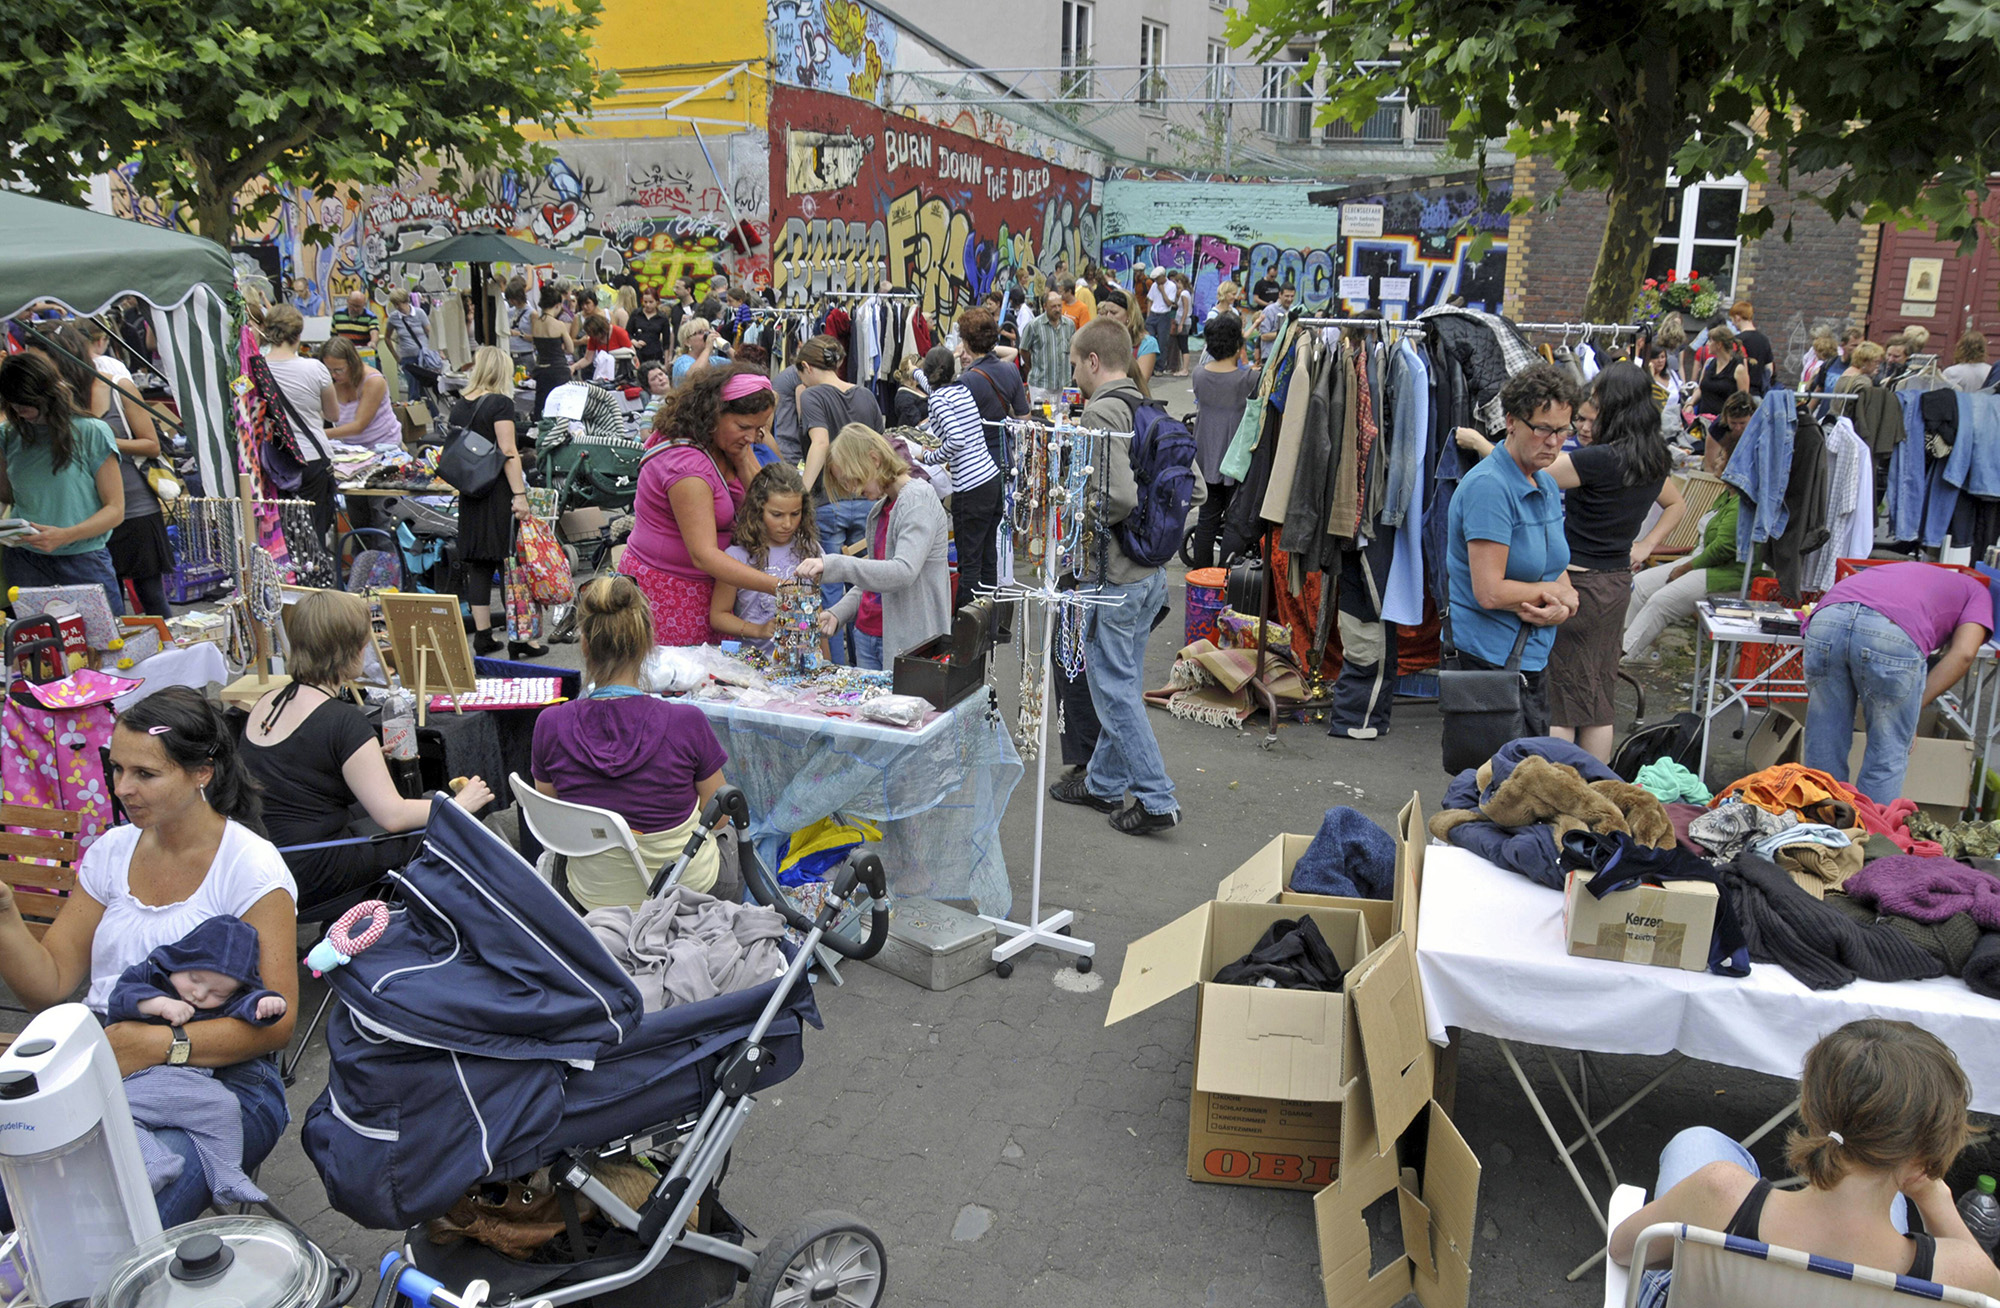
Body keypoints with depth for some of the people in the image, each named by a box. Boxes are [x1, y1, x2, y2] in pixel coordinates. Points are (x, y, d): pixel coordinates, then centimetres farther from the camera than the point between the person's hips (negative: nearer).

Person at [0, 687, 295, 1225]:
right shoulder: (112, 852, 14)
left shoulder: (250, 866, -5)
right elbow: (49, 984, 12)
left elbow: (275, 1022, -11)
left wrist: (161, 1045, -23)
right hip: (97, 1067, 5)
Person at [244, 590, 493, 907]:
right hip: (312, 878, -8)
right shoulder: (343, 721, -20)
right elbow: (391, 815, -18)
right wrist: (459, 804, -4)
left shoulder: (266, 702, 5)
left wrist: (368, 757, 24)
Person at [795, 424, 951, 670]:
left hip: (910, 642, -8)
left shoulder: (918, 498, -12)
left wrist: (834, 565, -30)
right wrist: (838, 612, 5)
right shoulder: (879, 508, 14)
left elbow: (904, 572, -25)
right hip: (867, 636, 8)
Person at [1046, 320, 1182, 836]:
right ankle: (1102, 782, 32)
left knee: (1115, 688, 0)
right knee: (1122, 683, 18)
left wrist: (1081, 518, -10)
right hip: (1149, 572, 9)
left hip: (1111, 575, -9)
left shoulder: (1101, 412, -17)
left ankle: (1156, 799, 4)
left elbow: (1119, 496, -28)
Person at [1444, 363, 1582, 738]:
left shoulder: (1548, 486, 12)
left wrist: (1560, 609, -10)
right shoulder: (1488, 487, -17)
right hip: (1491, 659, -9)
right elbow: (1489, 592, -22)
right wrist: (1551, 591, -6)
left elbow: (1560, 575, 13)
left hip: (1532, 657, 9)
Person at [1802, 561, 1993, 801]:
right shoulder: (1978, 591, 31)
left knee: (1825, 741, 16)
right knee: (1888, 753, 11)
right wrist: (1916, 706, 13)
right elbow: (1963, 653, 11)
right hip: (1893, 631, -4)